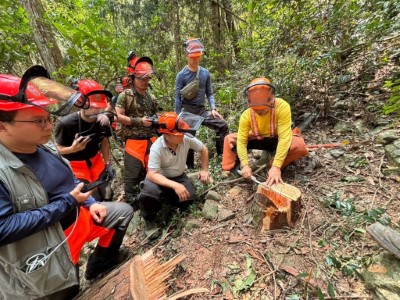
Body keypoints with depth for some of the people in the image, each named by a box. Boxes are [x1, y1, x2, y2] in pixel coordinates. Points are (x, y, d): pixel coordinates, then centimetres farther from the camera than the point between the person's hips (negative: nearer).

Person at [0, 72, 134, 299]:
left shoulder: (45, 149, -3)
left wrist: (90, 203, -2)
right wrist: (67, 202, -27)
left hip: (77, 217, 7)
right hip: (47, 247, -6)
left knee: (124, 211, 14)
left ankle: (101, 263, 30)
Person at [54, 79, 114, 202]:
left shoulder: (102, 121, -12)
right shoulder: (65, 123, -23)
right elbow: (59, 149, -11)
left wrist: (108, 164, 3)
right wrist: (73, 148, -32)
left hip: (95, 162, 4)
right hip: (74, 166, -4)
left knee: (107, 196, 12)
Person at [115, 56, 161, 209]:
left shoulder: (151, 98, 14)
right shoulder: (125, 95, -2)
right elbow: (118, 116, -9)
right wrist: (139, 121, -15)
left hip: (152, 140, 5)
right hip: (134, 141, -5)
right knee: (133, 175, -2)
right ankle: (131, 203, 15)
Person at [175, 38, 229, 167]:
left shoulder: (206, 73, 6)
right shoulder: (181, 75, -4)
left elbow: (209, 93, 10)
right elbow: (177, 97, -4)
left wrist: (213, 108, -5)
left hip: (202, 110, 3)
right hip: (187, 110, -3)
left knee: (223, 125, -10)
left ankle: (222, 155, 3)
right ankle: (190, 166, 17)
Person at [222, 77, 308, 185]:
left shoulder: (282, 107, -31)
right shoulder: (246, 115, -23)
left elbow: (284, 138, -36)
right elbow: (241, 141, -24)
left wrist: (276, 167, -42)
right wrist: (245, 165, -38)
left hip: (277, 140, -2)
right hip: (257, 140, 2)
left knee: (300, 146, -33)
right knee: (229, 139, -13)